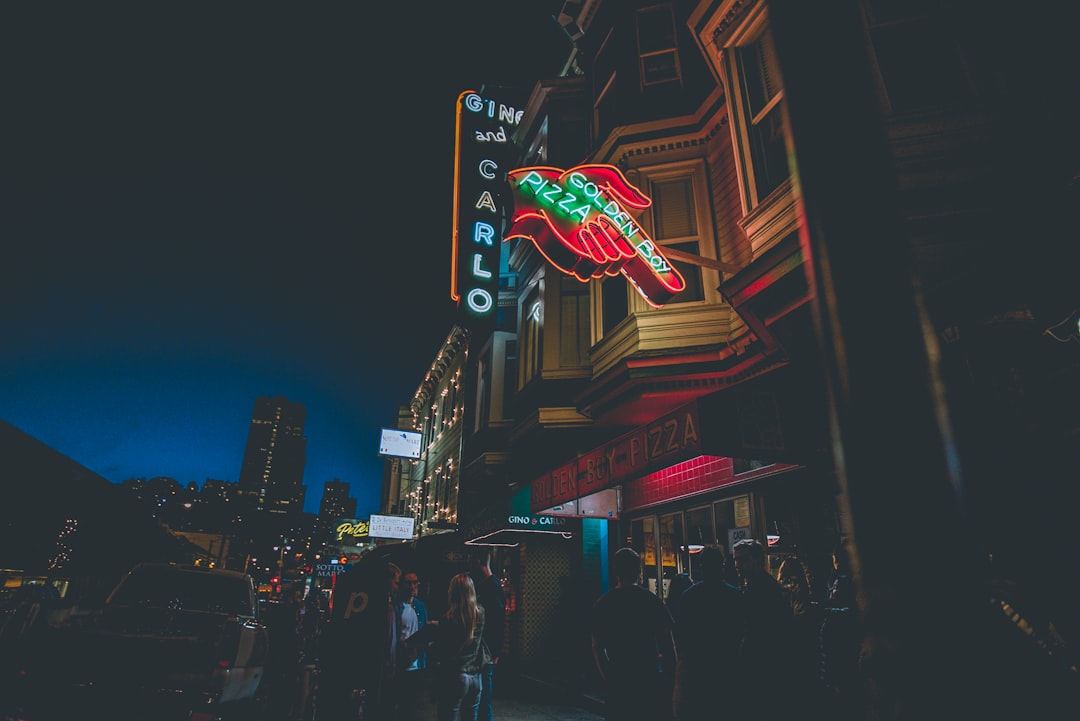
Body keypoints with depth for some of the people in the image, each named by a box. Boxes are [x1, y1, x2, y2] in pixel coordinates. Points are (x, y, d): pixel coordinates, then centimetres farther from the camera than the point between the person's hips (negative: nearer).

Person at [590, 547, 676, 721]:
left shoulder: (601, 604, -1)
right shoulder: (652, 600, -7)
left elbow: (597, 648, 4)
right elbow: (667, 642, -5)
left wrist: (608, 678, 14)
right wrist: (669, 673, 6)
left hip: (617, 682, 2)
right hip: (651, 679, -1)